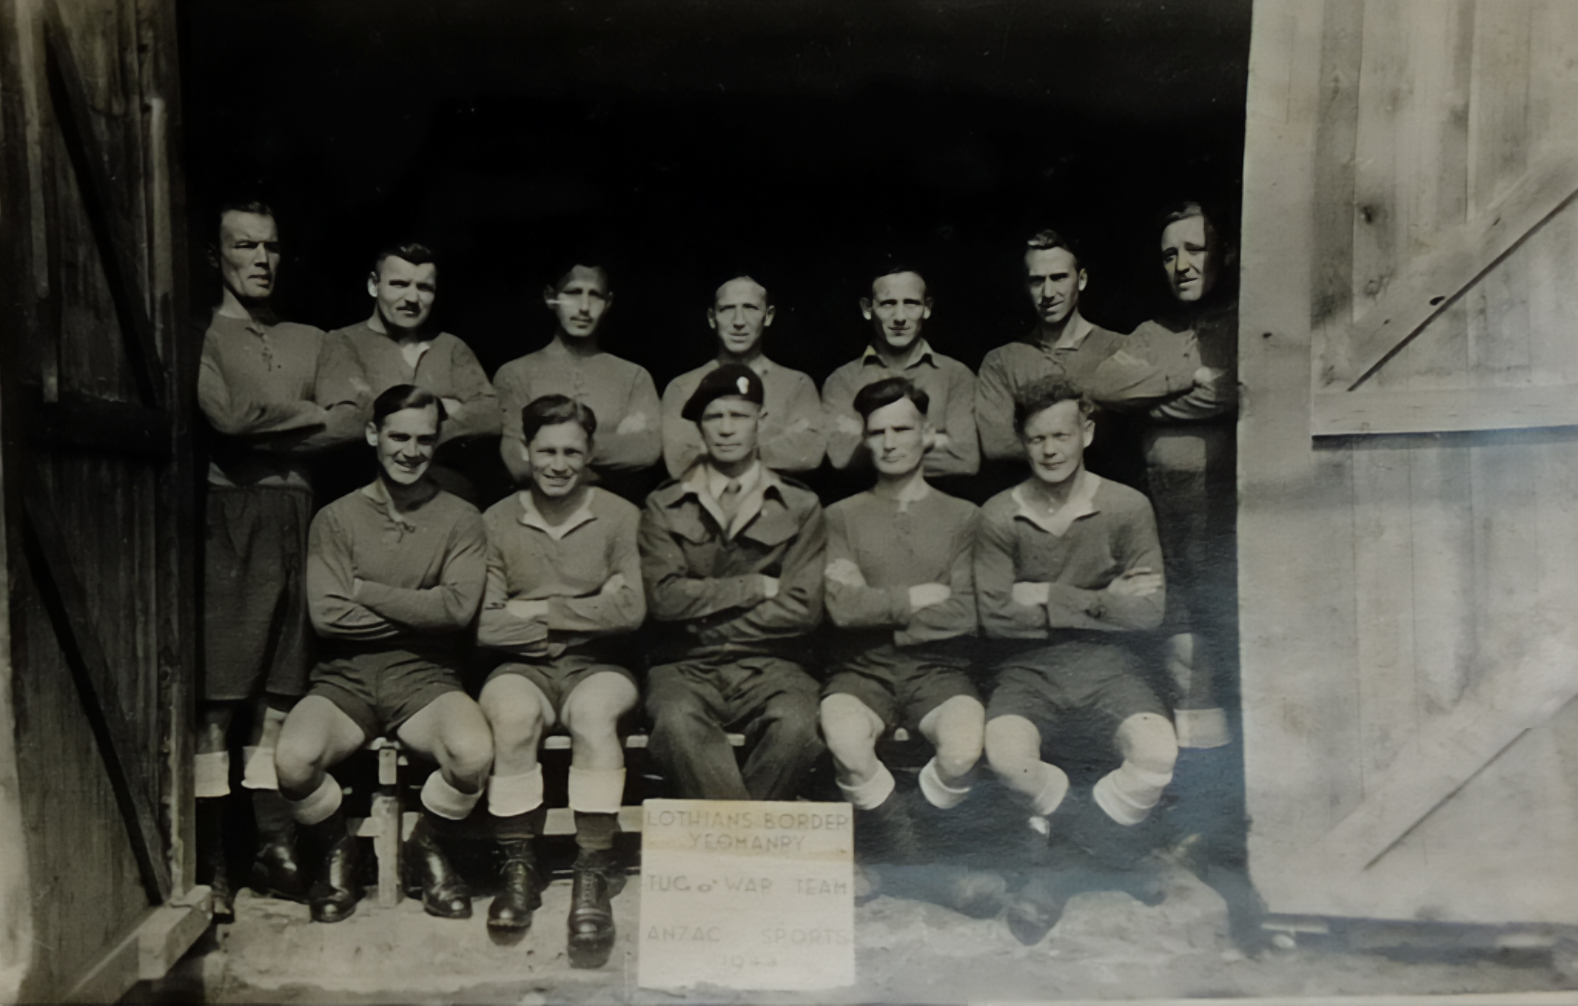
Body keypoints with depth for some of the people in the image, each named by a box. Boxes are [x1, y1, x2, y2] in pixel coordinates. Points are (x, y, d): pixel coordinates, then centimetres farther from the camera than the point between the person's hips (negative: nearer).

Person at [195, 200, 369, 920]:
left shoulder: (309, 342, 21)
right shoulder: (201, 337, 6)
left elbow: (356, 418, 5)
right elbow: (230, 414, -11)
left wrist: (270, 432, -4)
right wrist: (311, 415, 2)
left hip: (292, 517, 4)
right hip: (225, 516, -4)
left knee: (279, 696, 6)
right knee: (215, 700, -5)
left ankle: (276, 850, 14)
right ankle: (208, 867, 1)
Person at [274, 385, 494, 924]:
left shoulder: (460, 519, 5)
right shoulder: (336, 518, 6)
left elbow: (458, 606, -10)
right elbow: (326, 614, -5)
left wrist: (364, 591, -7)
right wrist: (419, 612, -6)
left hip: (426, 679, 0)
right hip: (345, 679, 1)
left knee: (473, 753, -31)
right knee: (293, 760, -29)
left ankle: (426, 845, 5)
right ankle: (336, 850, 7)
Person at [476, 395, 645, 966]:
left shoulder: (620, 517, 4)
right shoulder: (496, 522, 6)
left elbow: (632, 610, -8)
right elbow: (485, 626, -3)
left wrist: (543, 610, -8)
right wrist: (588, 610, -7)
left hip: (597, 664, 0)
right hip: (523, 665, 1)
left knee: (593, 713, -34)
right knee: (512, 715, -33)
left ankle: (593, 878, -26)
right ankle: (517, 869, -17)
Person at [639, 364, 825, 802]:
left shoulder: (800, 507, 10)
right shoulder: (664, 506, 11)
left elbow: (803, 607, -2)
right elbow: (664, 598, -5)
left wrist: (703, 618, -3)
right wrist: (757, 587, -5)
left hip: (769, 666, 1)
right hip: (687, 667, 0)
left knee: (796, 725, -32)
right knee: (678, 721, -35)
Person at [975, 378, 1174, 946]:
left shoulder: (1127, 508, 0)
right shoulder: (999, 517, -1)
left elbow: (1148, 610, -7)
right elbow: (995, 616, -9)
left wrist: (1050, 598, -9)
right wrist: (1100, 600, -8)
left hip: (1106, 663, 1)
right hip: (1029, 667, 0)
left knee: (1157, 754, -29)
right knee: (1006, 756, -30)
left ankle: (1055, 837, -6)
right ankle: (1114, 841, -2)